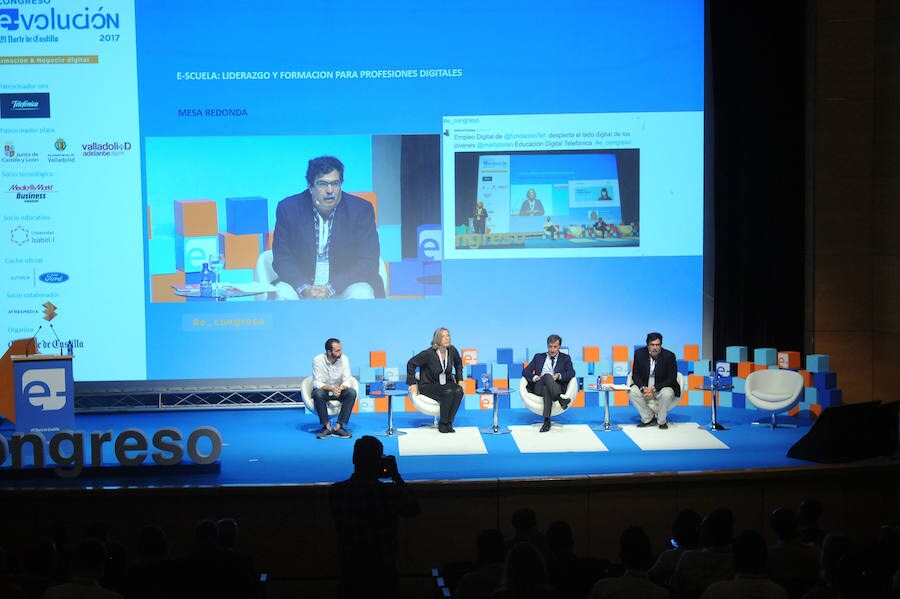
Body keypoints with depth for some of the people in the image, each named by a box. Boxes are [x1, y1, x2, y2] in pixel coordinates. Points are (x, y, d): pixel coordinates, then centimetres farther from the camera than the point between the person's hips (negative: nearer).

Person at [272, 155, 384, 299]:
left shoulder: (361, 210, -4)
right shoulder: (288, 208, -1)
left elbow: (368, 262, -8)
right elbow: (281, 258, -2)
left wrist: (330, 288, -19)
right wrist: (304, 288, -21)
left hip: (344, 287, 0)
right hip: (303, 286, 0)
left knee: (361, 295, -31)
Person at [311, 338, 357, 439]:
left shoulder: (344, 359, -10)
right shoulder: (318, 360, -18)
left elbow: (347, 381, -12)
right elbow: (317, 383, -21)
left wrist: (340, 388, -35)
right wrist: (331, 388, -40)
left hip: (339, 390, 2)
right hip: (323, 390, -2)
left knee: (352, 392, -27)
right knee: (318, 393, -36)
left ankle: (338, 427, -27)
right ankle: (326, 427, -24)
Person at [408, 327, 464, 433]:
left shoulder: (452, 350, -3)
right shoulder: (429, 353, -17)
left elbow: (458, 363, 20)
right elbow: (411, 363, -8)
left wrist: (459, 380, 12)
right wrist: (413, 383, -10)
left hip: (446, 383, 5)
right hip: (429, 385, -5)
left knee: (458, 391, -28)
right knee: (448, 392, -34)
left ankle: (448, 422, -19)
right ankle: (442, 424, -18)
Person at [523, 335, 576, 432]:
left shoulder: (565, 358, 21)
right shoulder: (538, 357, 25)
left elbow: (571, 373, 3)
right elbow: (525, 371, 14)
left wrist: (559, 376, -18)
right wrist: (535, 377, -9)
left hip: (558, 387, 0)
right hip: (538, 387, 0)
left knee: (547, 389, -39)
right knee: (547, 376, -36)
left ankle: (547, 421, -50)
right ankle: (560, 399, -57)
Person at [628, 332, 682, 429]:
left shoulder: (669, 356, -15)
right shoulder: (639, 354, -8)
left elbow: (671, 379, -15)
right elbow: (635, 375, -2)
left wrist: (654, 388, -26)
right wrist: (643, 388, -23)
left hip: (662, 387, -3)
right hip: (645, 387, 3)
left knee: (667, 394, -35)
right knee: (632, 391, -24)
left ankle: (662, 421, -9)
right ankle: (649, 419, -7)